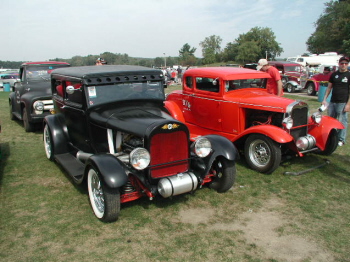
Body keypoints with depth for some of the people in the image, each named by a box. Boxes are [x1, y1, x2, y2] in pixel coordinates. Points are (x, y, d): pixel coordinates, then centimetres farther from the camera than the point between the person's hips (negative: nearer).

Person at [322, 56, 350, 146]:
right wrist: (324, 99, 7)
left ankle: (341, 140, 8)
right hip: (332, 101, 5)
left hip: (343, 103, -4)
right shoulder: (334, 74, 9)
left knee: (342, 121, 0)